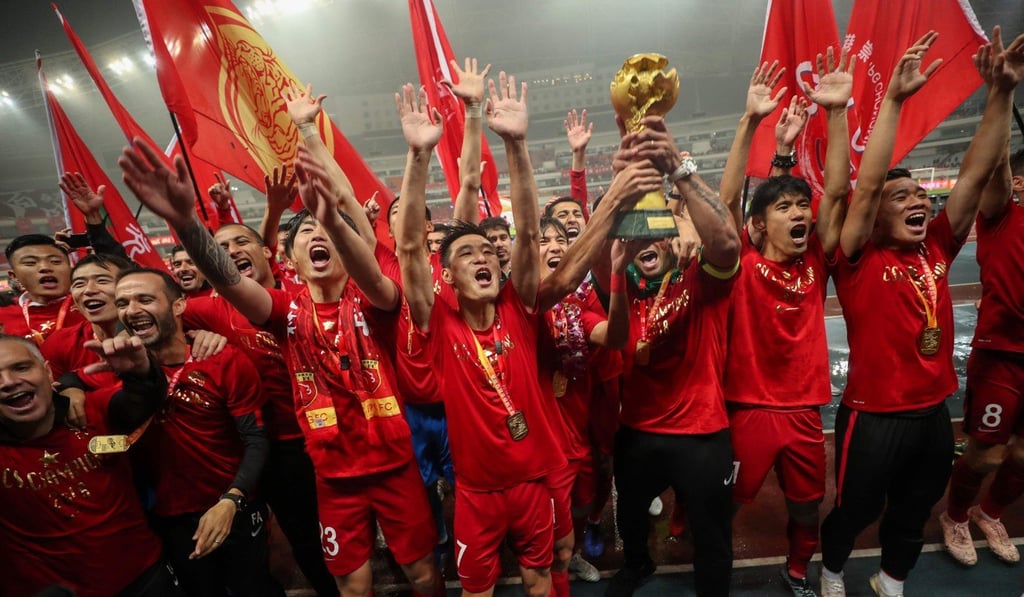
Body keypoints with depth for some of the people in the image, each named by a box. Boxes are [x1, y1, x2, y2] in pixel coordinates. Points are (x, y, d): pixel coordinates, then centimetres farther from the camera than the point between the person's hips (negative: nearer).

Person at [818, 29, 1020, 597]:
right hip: (873, 416, -5)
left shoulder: (937, 248, 0)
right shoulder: (859, 260, -15)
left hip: (933, 412, 6)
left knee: (913, 513, 25)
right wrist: (894, 98, -28)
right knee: (854, 511, 16)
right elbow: (865, 185, -26)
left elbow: (976, 173, -2)